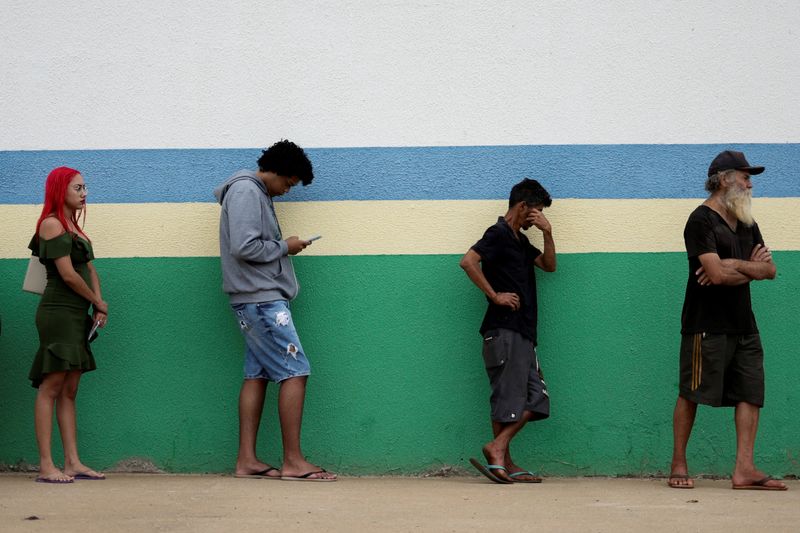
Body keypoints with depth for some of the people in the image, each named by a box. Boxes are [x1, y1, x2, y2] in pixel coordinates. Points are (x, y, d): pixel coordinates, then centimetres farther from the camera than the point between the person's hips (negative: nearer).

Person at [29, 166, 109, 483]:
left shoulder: (73, 227, 19)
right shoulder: (52, 224, -8)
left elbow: (90, 270, 18)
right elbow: (68, 274, -14)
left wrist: (99, 306, 1)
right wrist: (99, 303, -2)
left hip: (77, 316, 9)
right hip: (58, 312, -9)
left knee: (69, 391, 7)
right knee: (51, 388, -9)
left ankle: (72, 463, 8)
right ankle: (46, 466, -10)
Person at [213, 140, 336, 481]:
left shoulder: (257, 194, 18)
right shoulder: (245, 191, -14)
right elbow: (244, 248, -22)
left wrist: (283, 248, 4)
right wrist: (285, 247, -10)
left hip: (258, 300, 11)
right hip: (261, 299, -11)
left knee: (257, 374, 8)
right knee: (295, 372, -10)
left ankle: (247, 460, 8)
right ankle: (293, 462, -8)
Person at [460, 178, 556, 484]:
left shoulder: (520, 240, 22)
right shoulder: (499, 235, -8)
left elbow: (549, 265, 22)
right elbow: (468, 261, -22)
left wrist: (547, 233, 7)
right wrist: (494, 295, -18)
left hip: (523, 332, 10)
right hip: (504, 329, -10)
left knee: (536, 398, 5)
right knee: (509, 397, -9)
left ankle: (498, 447, 1)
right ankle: (501, 459, -7)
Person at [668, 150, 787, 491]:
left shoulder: (746, 224, 17)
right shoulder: (702, 220, -9)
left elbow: (769, 270, 8)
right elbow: (718, 273, -20)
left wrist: (736, 266, -10)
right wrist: (752, 266, -4)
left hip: (743, 325, 8)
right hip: (707, 325, -8)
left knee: (751, 393, 0)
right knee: (691, 394, -2)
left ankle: (744, 469, -2)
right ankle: (678, 465, 8)